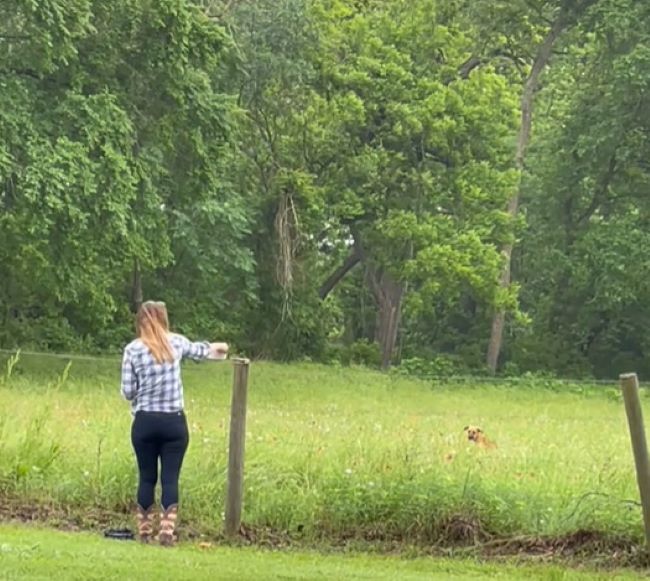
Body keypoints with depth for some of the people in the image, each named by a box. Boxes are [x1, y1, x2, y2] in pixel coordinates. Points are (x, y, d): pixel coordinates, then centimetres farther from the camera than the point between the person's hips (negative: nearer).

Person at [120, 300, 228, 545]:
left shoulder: (133, 350, -5)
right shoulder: (176, 342, 1)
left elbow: (127, 391, -4)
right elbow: (196, 350, 24)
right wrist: (213, 348, 46)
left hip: (145, 423, 0)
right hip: (174, 423, 0)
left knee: (147, 477, 10)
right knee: (170, 478, 1)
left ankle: (144, 531, 15)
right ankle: (167, 531, -4)